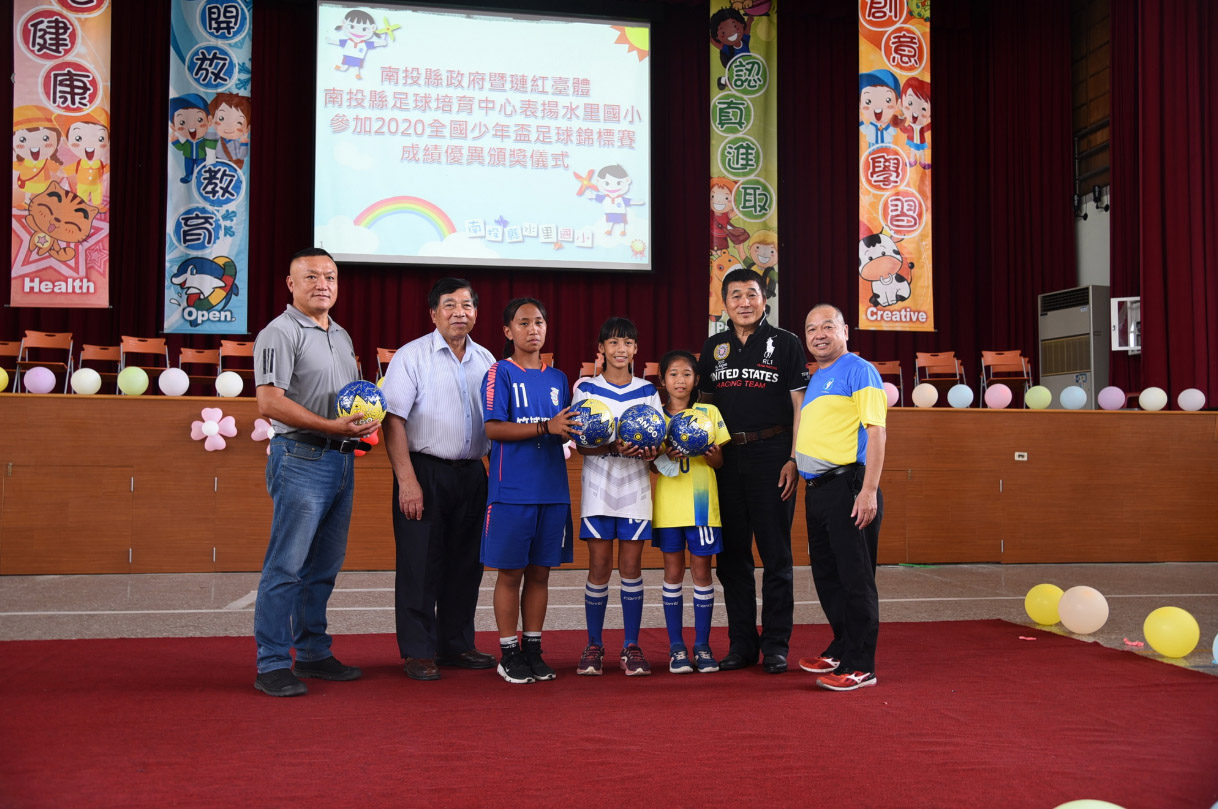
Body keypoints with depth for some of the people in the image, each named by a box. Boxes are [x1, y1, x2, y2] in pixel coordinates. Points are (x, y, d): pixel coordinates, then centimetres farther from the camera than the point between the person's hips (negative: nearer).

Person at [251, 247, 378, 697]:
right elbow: (270, 403, -18)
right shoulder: (280, 333, -7)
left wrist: (365, 424, 7)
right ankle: (272, 665, 1)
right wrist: (333, 427, -23)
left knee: (325, 566, 13)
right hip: (301, 459, -8)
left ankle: (313, 653, 23)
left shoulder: (342, 336, 19)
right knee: (286, 566, -6)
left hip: (341, 459, 8)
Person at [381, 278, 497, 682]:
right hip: (424, 470, -5)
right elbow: (393, 420, -10)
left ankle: (457, 645, 23)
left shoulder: (486, 360, 11)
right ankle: (418, 652, 9)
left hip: (471, 474, 5)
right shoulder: (411, 356, -4)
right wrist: (407, 480, -17)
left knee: (465, 563, 11)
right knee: (419, 565, -1)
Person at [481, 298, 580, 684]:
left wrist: (573, 431, -6)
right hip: (512, 489, -5)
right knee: (510, 572, 1)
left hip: (552, 489, 5)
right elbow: (493, 429, -12)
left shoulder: (557, 378, 14)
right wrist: (546, 427, -20)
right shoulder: (500, 373, -2)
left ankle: (533, 649, 19)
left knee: (540, 571, 9)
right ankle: (508, 653, 11)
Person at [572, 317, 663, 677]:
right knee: (599, 567, 0)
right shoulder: (586, 389, 3)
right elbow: (581, 444, -3)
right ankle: (594, 646, 12)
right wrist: (613, 447, -22)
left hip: (635, 489, 1)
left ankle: (631, 647, 10)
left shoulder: (648, 391, 8)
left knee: (631, 566, 2)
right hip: (598, 489, -1)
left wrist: (651, 451, -17)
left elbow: (658, 439, 6)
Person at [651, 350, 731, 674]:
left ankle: (702, 646, 12)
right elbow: (652, 464, 3)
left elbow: (719, 462, 4)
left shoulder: (709, 413, 4)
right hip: (668, 504, 1)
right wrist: (666, 455, -18)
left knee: (701, 571, 2)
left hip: (701, 503, 0)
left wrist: (708, 451, -17)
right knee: (673, 572, 5)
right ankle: (676, 647, 12)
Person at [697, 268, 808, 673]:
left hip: (772, 455, -4)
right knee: (732, 555, 7)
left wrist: (794, 459, -11)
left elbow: (801, 405, -2)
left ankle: (776, 645, 9)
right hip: (726, 457, 4)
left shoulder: (786, 343, 1)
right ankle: (742, 643, 16)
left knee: (776, 554, 0)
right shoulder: (713, 347, 12)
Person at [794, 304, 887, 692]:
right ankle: (841, 649, 29)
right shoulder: (815, 380, 19)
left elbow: (876, 431, -14)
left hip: (848, 486, -9)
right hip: (816, 490, 9)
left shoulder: (858, 370, -6)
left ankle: (860, 666, 3)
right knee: (826, 575, 15)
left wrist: (869, 490, -20)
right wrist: (799, 470, 17)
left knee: (855, 577, -4)